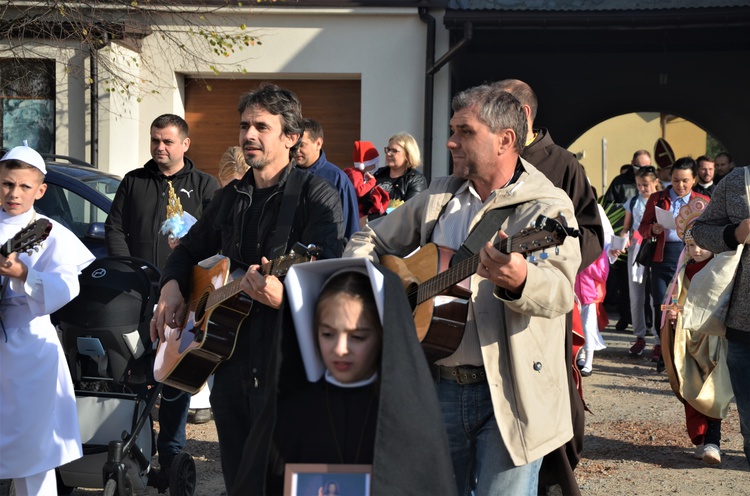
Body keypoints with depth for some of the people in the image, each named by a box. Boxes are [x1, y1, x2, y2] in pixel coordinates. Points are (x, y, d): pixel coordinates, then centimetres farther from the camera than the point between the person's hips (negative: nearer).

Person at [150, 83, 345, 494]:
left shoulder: (316, 195, -9)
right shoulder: (229, 199, 14)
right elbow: (188, 250, 27)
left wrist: (282, 297, -40)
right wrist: (172, 286, 6)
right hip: (227, 358, 7)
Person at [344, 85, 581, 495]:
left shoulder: (548, 207, -9)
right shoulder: (437, 197, 10)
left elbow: (561, 291, -25)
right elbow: (372, 239, 21)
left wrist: (519, 281, -47)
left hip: (508, 395, -5)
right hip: (437, 385, 6)